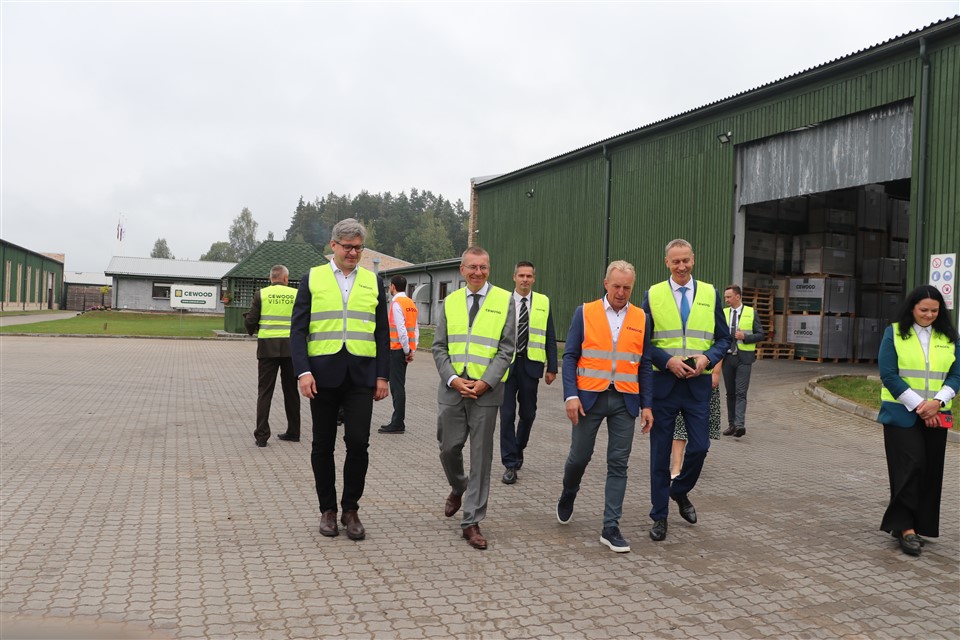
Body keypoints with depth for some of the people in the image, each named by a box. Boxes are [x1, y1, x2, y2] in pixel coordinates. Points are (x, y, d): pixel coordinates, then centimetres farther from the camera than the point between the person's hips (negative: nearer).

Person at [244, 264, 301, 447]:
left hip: (268, 347, -1)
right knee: (291, 391, 13)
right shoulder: (296, 294, 1)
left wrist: (253, 329, 19)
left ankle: (261, 435, -2)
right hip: (291, 346, 1)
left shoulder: (262, 294, -1)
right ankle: (293, 432, 21)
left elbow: (250, 322, -2)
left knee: (264, 391, 3)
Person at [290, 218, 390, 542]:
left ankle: (351, 509, 13)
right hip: (323, 373, 0)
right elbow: (298, 329, 1)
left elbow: (382, 333, 10)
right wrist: (303, 371, -10)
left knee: (358, 442, -5)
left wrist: (382, 376, 3)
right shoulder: (313, 278, 5)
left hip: (361, 375, 1)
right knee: (323, 445, 8)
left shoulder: (374, 282, 9)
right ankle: (328, 509, 22)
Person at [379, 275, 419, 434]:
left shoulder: (397, 303, -12)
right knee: (398, 386, 14)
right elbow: (416, 329, 12)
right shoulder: (411, 303, 13)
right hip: (406, 350, 9)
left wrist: (407, 350, -12)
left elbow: (401, 329, -19)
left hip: (397, 348, -9)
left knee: (397, 386, -4)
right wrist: (413, 350, 10)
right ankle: (397, 422, 20)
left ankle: (398, 424, -1)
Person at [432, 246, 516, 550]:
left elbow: (506, 348, -3)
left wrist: (485, 383, -13)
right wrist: (453, 379, -8)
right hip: (452, 388, 3)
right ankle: (458, 489, 42)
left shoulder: (504, 300, 0)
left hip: (486, 390, -3)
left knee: (481, 456, 1)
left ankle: (471, 522, 11)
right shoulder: (450, 301, 9)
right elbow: (439, 347, 7)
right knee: (449, 448, 10)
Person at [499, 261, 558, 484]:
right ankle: (510, 464, 7)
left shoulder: (543, 303, 5)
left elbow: (550, 338, 6)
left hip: (530, 365, 1)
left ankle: (518, 449, 36)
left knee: (528, 414, 10)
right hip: (506, 364, -1)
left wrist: (552, 368, 2)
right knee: (507, 415, -1)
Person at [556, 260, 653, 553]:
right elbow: (570, 357, -1)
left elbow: (644, 364, 8)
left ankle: (610, 528, 9)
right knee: (579, 456, 7)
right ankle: (568, 495, 38)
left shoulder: (641, 318, 6)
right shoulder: (585, 312, 1)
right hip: (589, 397, -1)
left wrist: (646, 405, 3)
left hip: (625, 401, 2)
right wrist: (571, 396, -11)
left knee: (618, 464, 2)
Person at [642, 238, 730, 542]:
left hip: (698, 383, 1)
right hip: (663, 382, -1)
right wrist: (668, 361, -14)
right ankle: (659, 515, 18)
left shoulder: (710, 293, 5)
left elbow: (724, 338, 8)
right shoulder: (653, 295, 1)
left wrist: (707, 358, -11)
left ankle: (680, 491, 32)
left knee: (699, 447, 1)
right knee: (661, 451, 5)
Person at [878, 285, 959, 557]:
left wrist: (937, 401, -12)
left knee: (930, 471, 6)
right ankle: (905, 526, -3)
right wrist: (918, 406, -13)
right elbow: (888, 375, -7)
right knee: (910, 467, -8)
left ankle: (911, 525, 17)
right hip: (901, 414, -4)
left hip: (936, 417, 4)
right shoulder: (894, 333, -2)